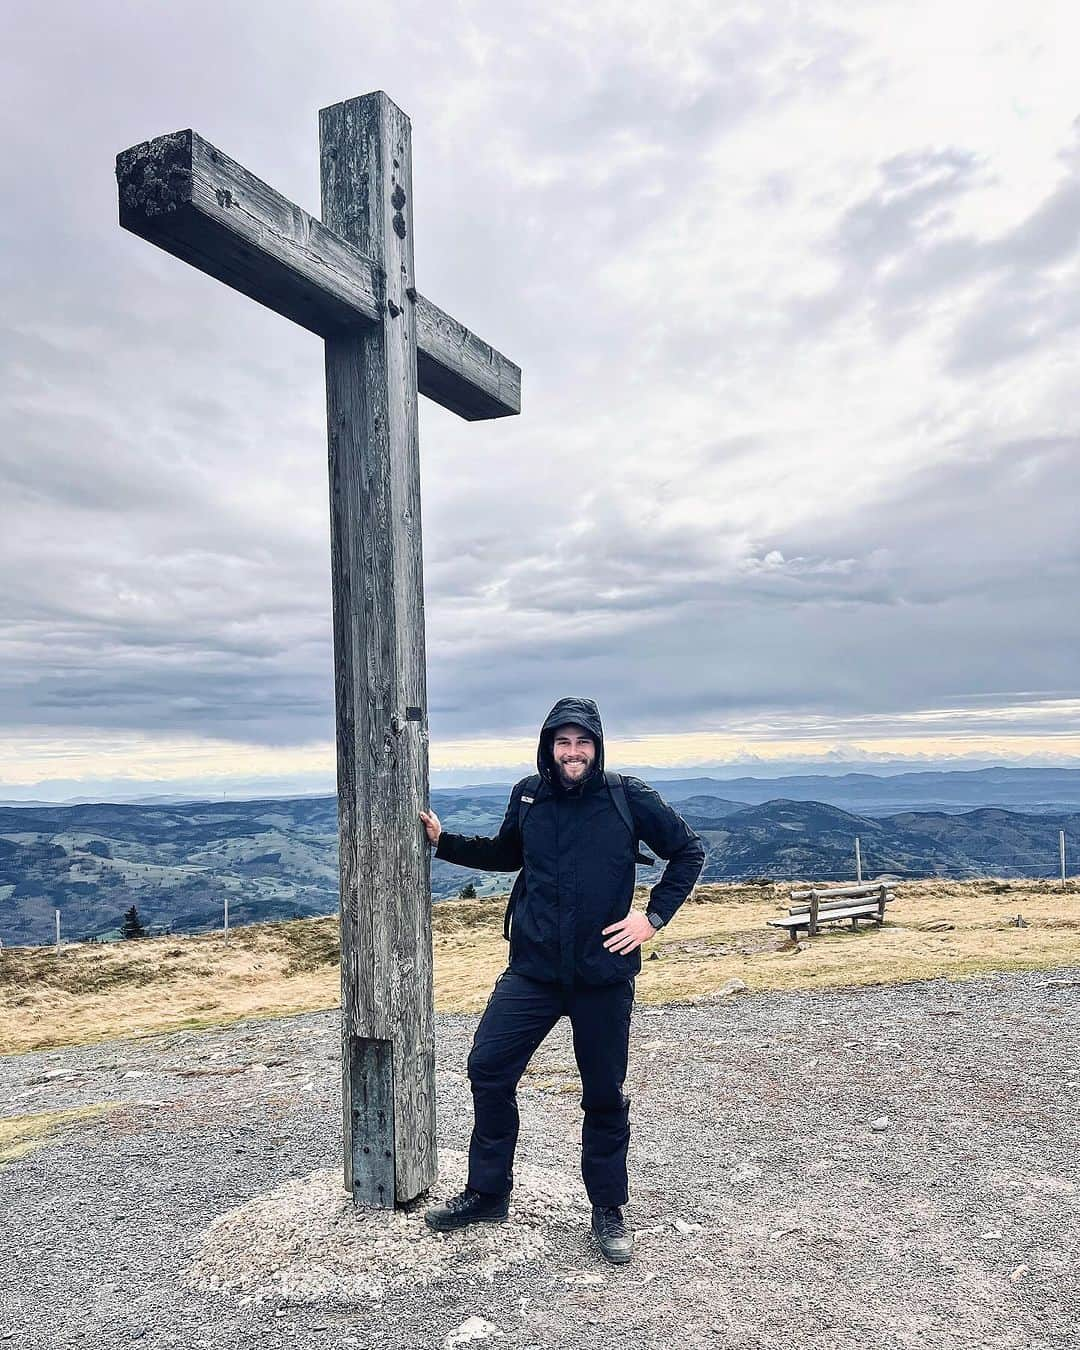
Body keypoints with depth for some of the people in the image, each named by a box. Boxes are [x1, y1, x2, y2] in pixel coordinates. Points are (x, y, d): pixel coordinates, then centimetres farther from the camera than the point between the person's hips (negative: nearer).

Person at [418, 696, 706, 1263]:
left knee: (604, 1093, 9)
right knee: (488, 1068, 0)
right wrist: (443, 841, 10)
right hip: (532, 968, 3)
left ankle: (609, 1210, 29)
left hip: (603, 972, -2)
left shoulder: (628, 797, -8)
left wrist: (654, 916, -5)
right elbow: (506, 855, 20)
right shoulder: (528, 796, 1)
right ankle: (486, 1193, 22)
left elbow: (689, 850, 3)